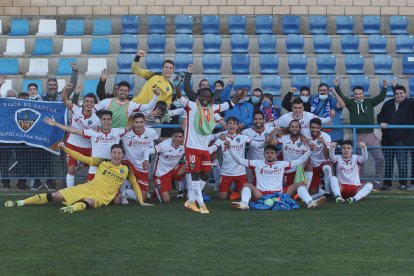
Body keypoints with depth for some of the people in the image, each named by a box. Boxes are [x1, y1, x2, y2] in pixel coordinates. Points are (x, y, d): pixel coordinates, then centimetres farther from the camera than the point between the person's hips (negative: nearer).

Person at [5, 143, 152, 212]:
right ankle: (21, 202, -9)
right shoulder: (102, 162, 6)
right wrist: (64, 148, -1)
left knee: (89, 202, -40)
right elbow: (81, 157, 7)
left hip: (102, 197, -2)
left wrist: (141, 202, 10)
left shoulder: (126, 170, 4)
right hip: (88, 188, 2)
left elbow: (135, 184, 16)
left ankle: (73, 208, -72)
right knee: (57, 196, -8)